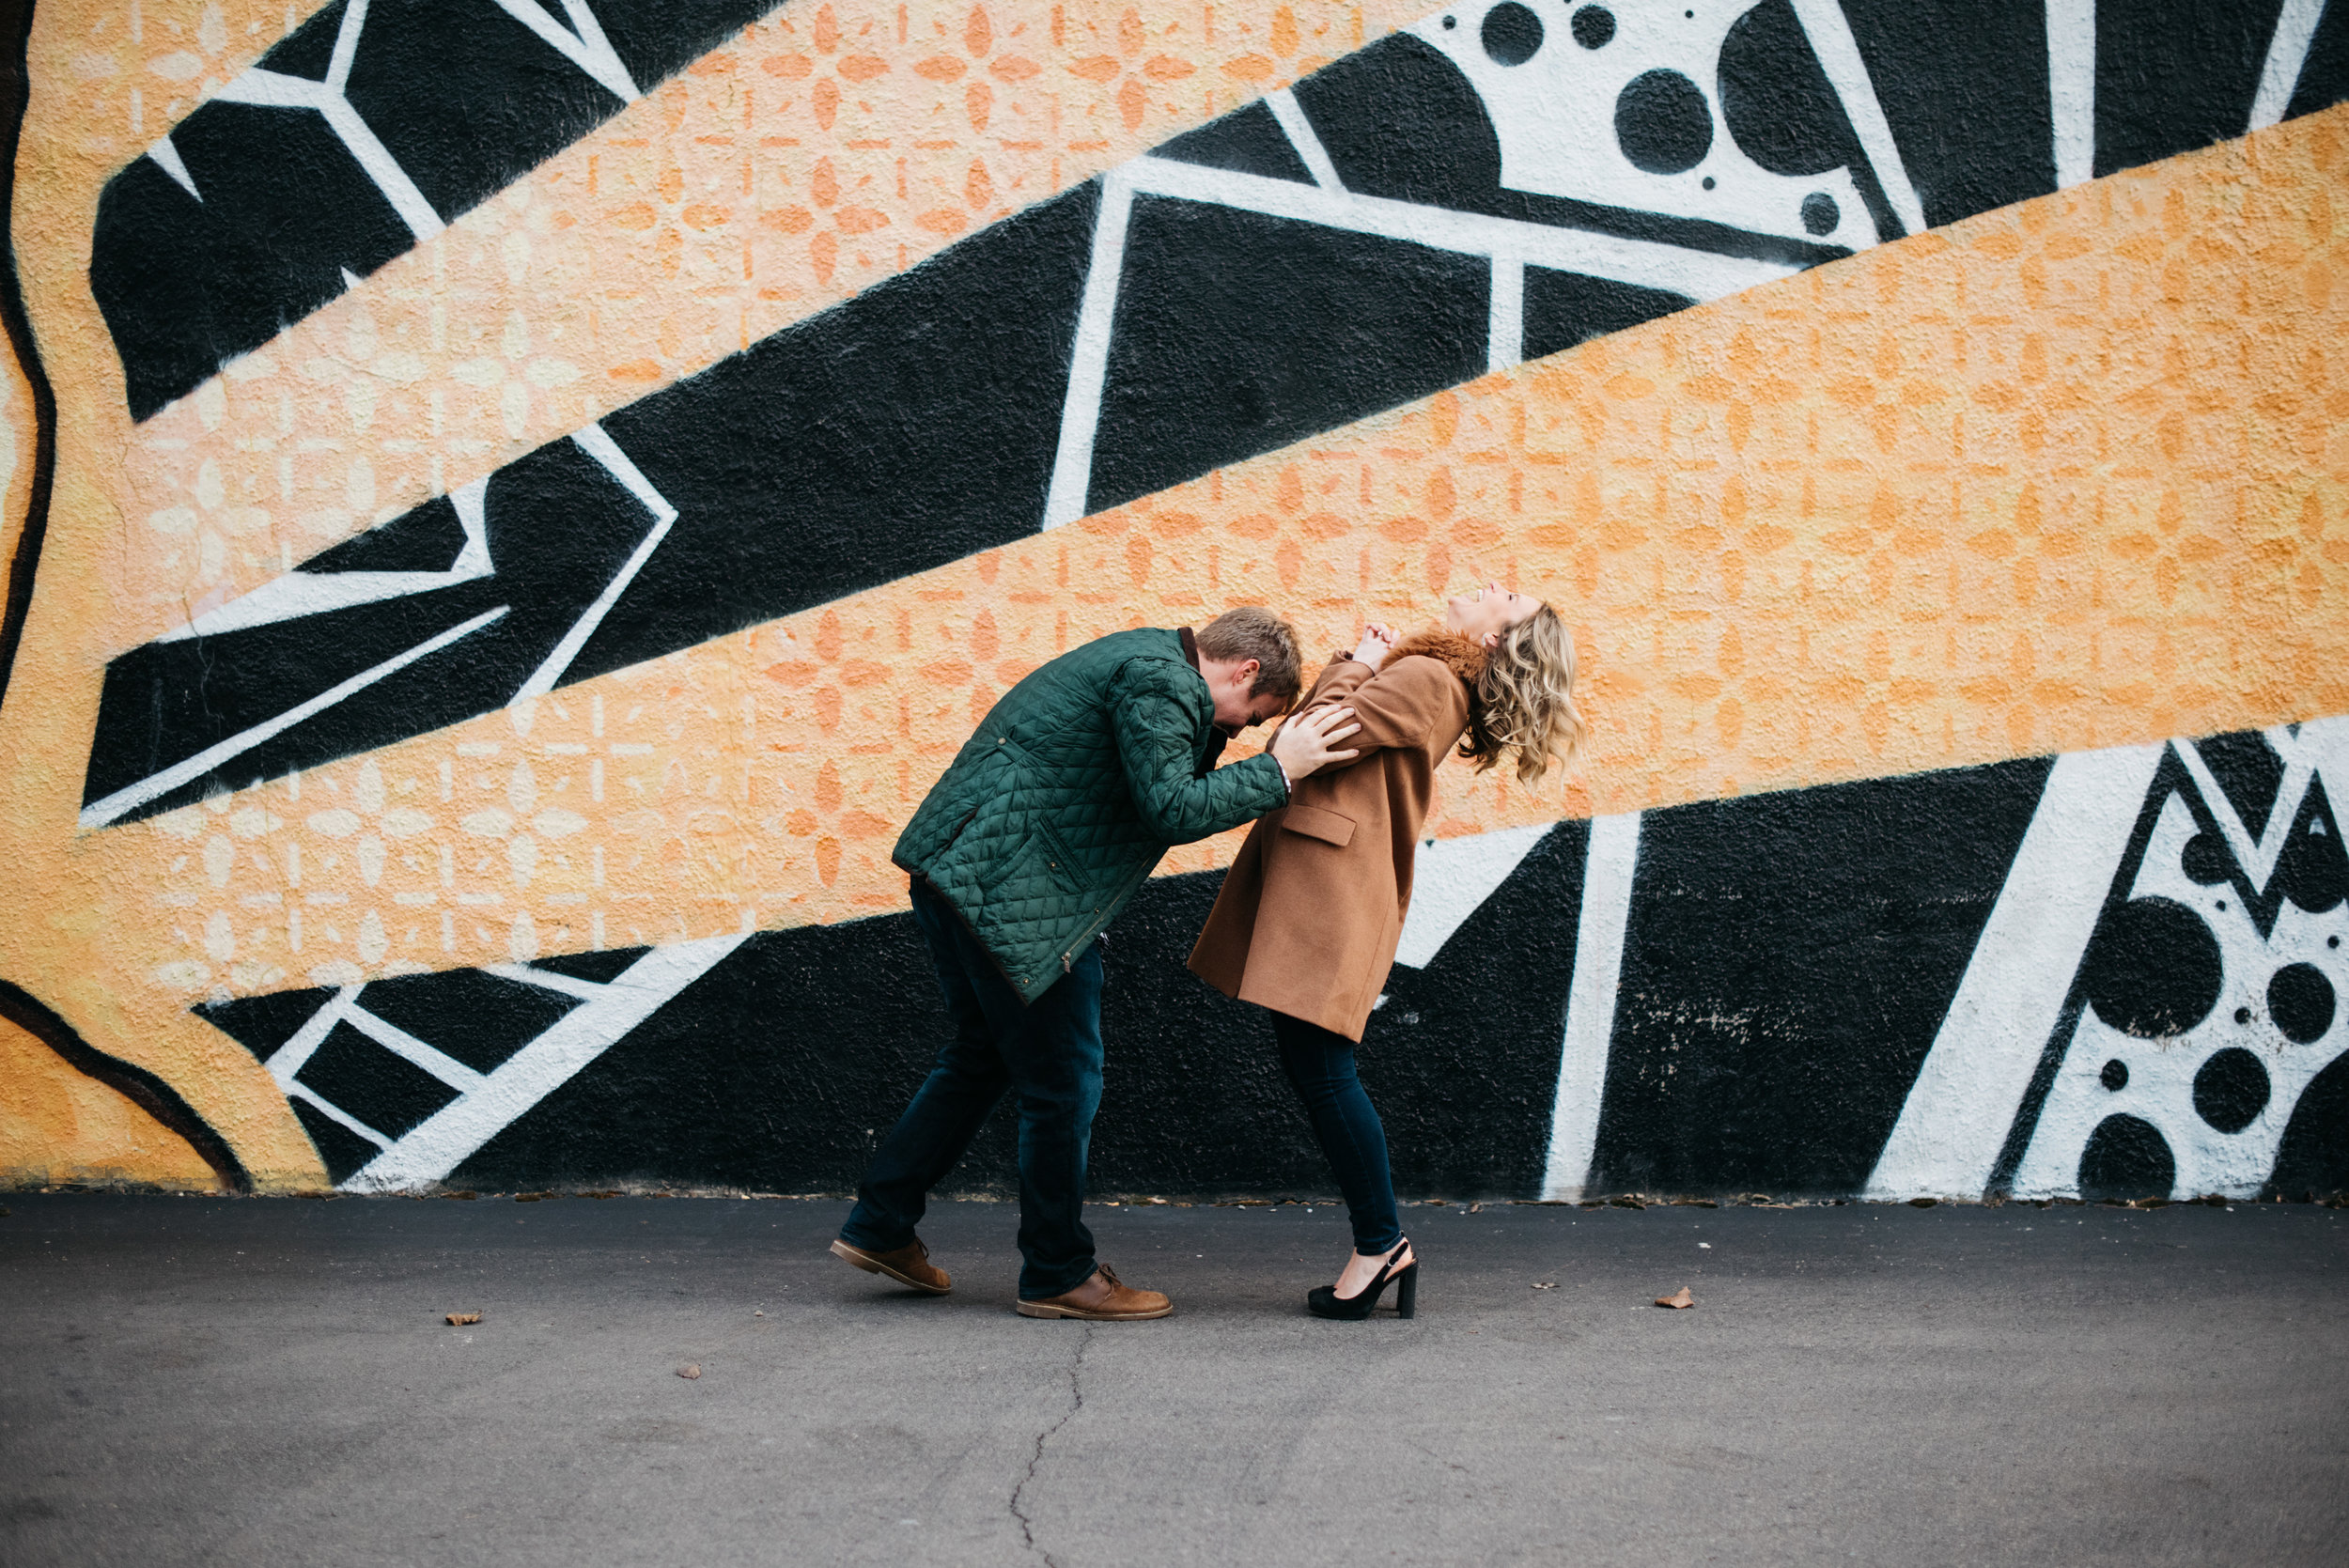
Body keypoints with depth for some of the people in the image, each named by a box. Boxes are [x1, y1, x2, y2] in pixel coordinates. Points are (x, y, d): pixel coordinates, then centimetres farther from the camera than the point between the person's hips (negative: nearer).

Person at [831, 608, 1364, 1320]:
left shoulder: (1148, 656, 19)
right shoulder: (1162, 681, -13)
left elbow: (1175, 779, 23)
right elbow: (1172, 809, -19)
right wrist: (1279, 771, -13)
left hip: (954, 868, 11)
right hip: (1005, 884, -11)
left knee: (982, 1055, 22)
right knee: (1062, 1076, -1)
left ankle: (880, 1226, 28)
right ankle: (1059, 1274, 10)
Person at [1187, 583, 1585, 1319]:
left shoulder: (1427, 678, -10)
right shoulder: (1425, 675, 20)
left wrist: (1357, 666, -1)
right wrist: (1357, 661, 12)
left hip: (1335, 885, -10)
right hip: (1311, 877, 10)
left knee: (1320, 1067, -8)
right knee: (1309, 1065, 9)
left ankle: (1382, 1243, 3)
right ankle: (1382, 1244, 14)